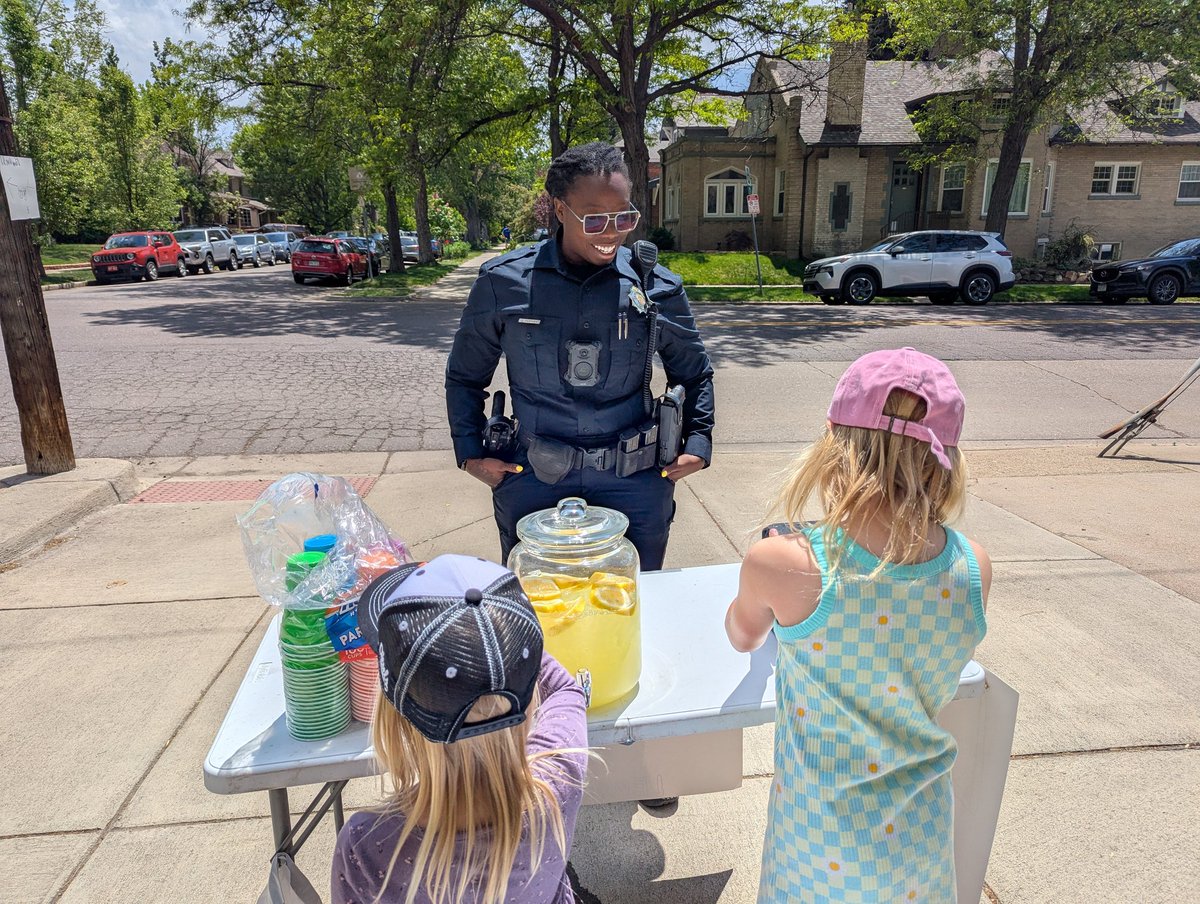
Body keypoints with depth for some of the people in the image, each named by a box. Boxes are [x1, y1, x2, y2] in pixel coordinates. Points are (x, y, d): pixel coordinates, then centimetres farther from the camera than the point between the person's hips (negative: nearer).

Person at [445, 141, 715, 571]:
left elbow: (694, 374, 15)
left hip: (634, 485, 1)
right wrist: (470, 452, 2)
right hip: (533, 482, 0)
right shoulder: (503, 283, -3)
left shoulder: (656, 288, 0)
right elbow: (465, 376, 9)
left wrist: (698, 442, 4)